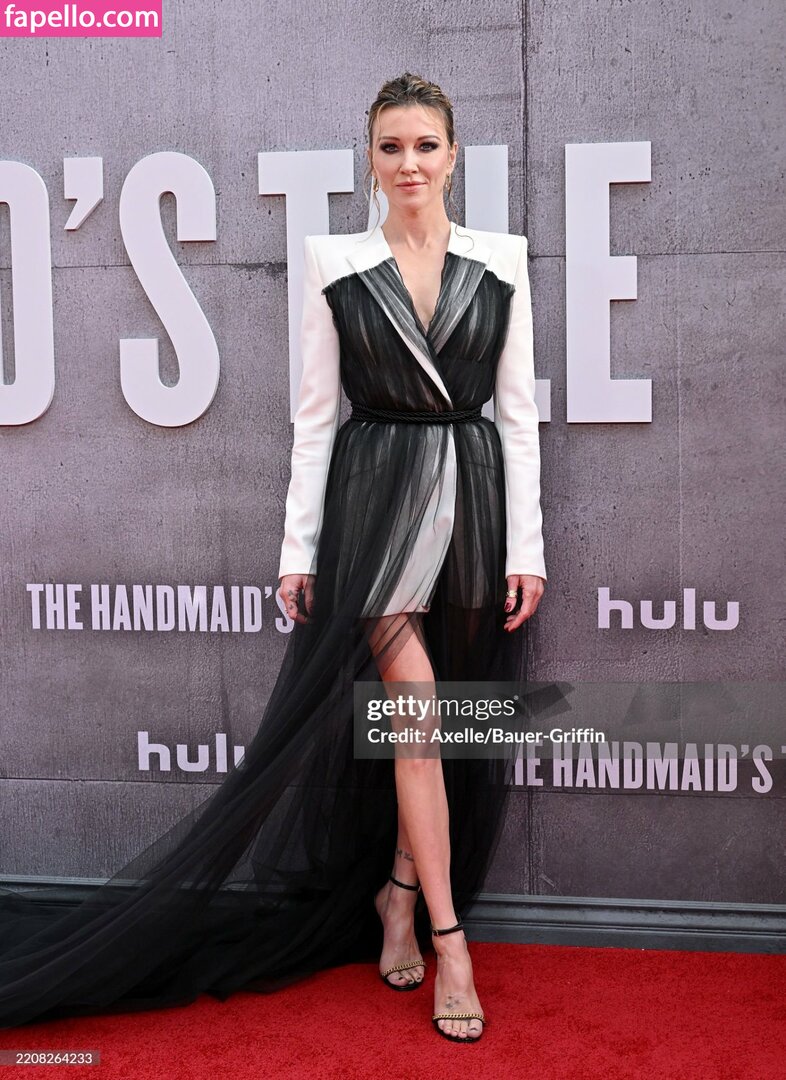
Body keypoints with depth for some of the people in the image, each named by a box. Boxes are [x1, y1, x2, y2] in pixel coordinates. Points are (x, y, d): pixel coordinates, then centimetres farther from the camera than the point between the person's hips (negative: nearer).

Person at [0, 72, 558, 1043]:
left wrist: (526, 546, -2)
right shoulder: (336, 264, 2)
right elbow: (314, 413, 2)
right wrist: (299, 546, -3)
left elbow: (518, 411, 4)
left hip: (475, 494, 2)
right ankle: (447, 938, 1)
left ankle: (398, 894, 27)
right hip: (373, 495, -2)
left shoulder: (501, 262, 5)